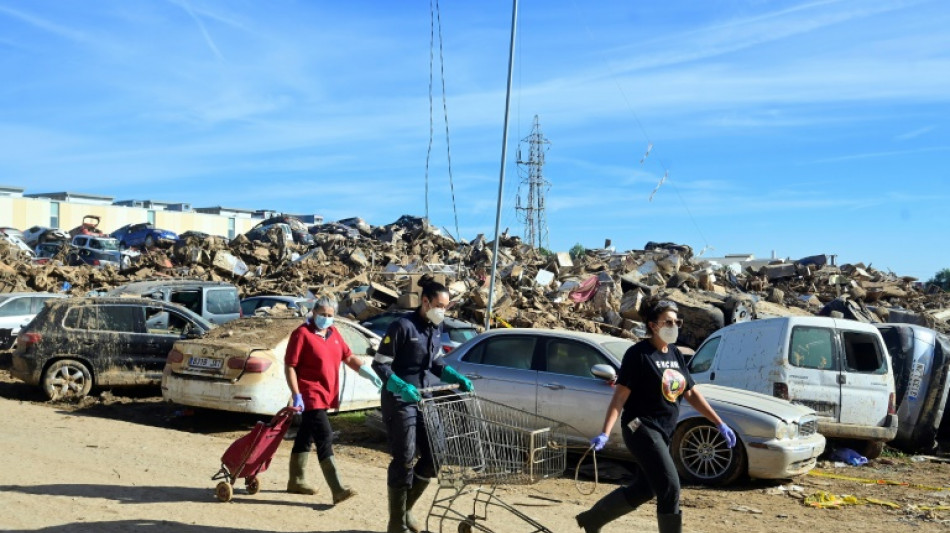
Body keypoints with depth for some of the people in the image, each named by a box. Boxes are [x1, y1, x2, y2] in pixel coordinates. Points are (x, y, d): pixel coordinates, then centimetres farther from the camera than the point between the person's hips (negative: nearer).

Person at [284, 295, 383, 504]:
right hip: (310, 396, -8)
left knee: (305, 436, 18)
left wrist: (368, 372, -2)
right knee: (324, 437, -13)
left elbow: (348, 357, 14)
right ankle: (337, 490, -15)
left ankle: (296, 481, 30)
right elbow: (289, 366, -13)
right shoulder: (302, 334, -11)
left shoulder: (333, 333, 11)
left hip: (324, 395, 8)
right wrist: (296, 394, -19)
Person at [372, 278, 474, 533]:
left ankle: (405, 509, 27)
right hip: (399, 400, -8)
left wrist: (458, 379, 4)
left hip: (423, 399, 8)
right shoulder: (403, 326, -17)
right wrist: (402, 387, -29)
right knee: (404, 461, -5)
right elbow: (380, 364, -16)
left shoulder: (436, 328, 6)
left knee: (433, 457, 9)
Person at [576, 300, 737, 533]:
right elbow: (620, 396, -17)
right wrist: (605, 433, -25)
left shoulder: (675, 354, 10)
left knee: (643, 490, 15)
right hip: (641, 428, -8)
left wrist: (720, 424, 12)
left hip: (662, 432, 8)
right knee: (670, 489, -10)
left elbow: (691, 393, 15)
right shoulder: (639, 354, -12)